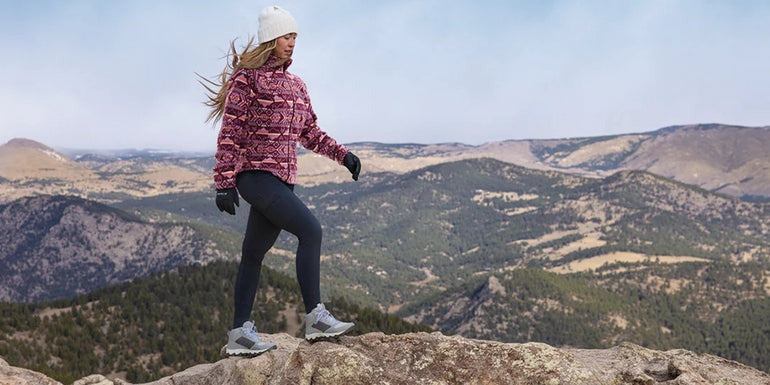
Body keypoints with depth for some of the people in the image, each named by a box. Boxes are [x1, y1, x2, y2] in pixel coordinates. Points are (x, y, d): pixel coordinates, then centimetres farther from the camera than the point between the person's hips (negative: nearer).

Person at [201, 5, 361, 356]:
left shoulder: (295, 84, 18)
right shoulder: (247, 78, -5)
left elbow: (310, 132, 22)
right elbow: (230, 135, -9)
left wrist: (343, 154, 8)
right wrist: (223, 184, -14)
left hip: (282, 179, 8)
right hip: (256, 174, -8)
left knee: (254, 252, 10)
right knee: (310, 230, -19)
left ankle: (239, 333, 16)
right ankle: (315, 317, -17)